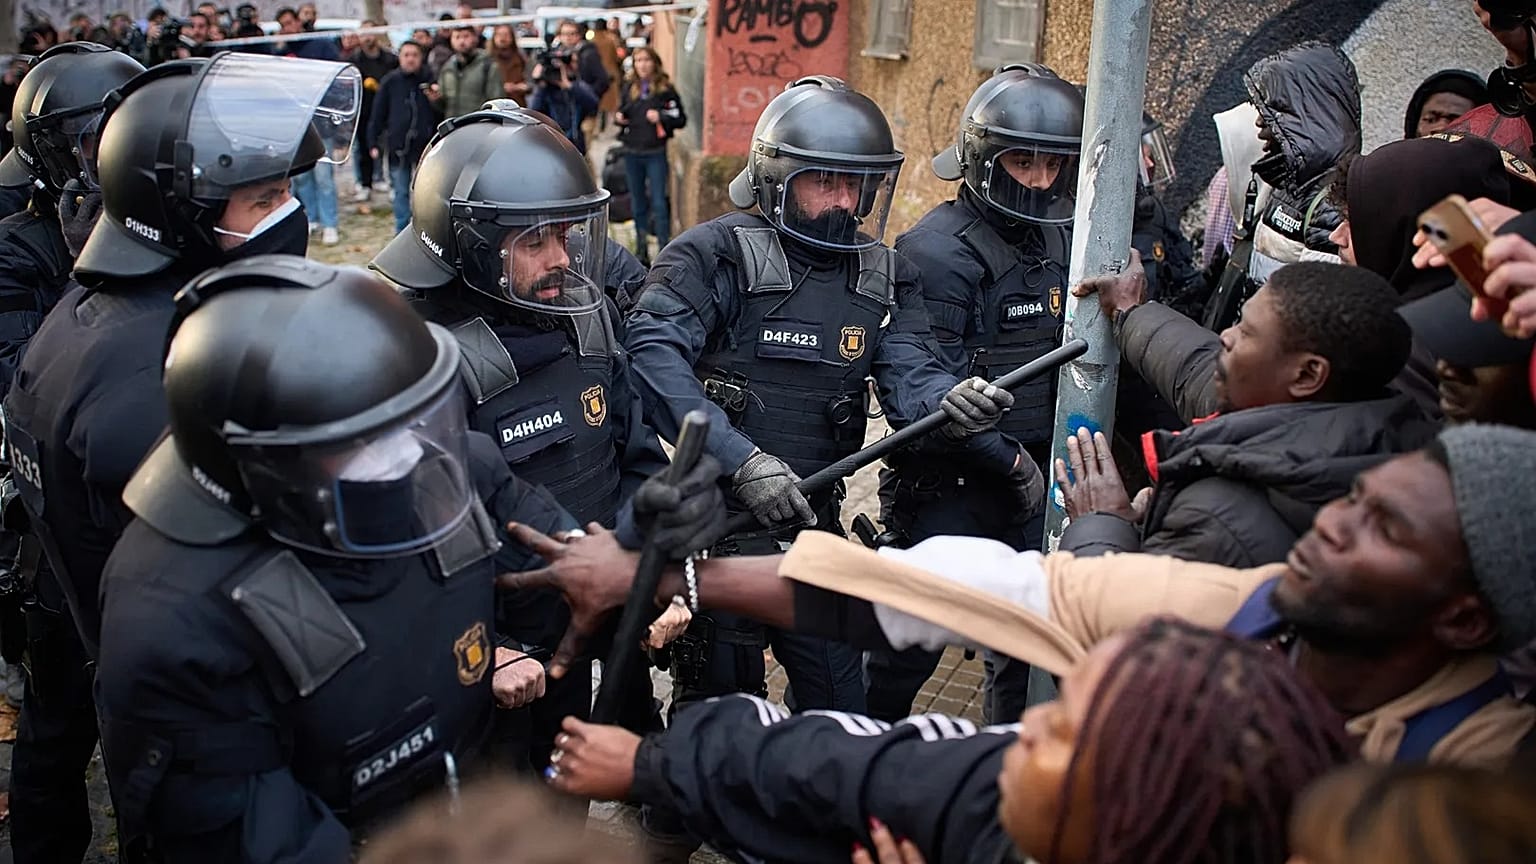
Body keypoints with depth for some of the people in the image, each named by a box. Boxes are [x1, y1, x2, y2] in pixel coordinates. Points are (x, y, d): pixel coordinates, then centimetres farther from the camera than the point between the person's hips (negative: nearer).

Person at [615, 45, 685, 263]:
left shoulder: (665, 88, -4)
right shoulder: (629, 87, 8)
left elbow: (681, 119, -5)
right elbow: (622, 112, 21)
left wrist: (661, 117, -19)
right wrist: (618, 118, -1)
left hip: (656, 153, -5)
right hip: (632, 152, 5)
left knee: (658, 201, -6)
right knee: (638, 202, 12)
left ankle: (664, 247, -3)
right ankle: (641, 248, 21)